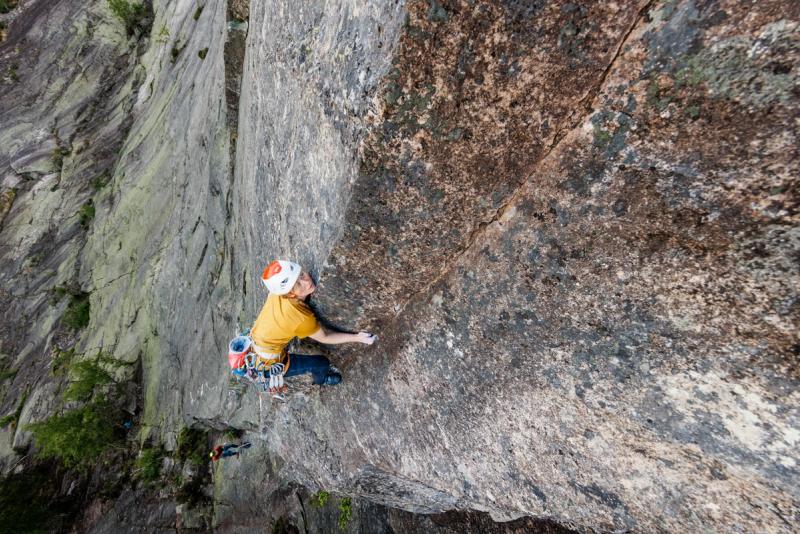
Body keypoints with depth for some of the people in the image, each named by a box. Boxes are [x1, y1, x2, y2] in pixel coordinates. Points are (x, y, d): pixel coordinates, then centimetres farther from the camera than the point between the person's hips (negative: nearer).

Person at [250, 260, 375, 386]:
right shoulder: (302, 318, -35)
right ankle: (321, 379, 43)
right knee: (322, 363, 9)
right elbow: (324, 337, -16)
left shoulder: (278, 292, -20)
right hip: (268, 365, -6)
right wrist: (357, 337, -11)